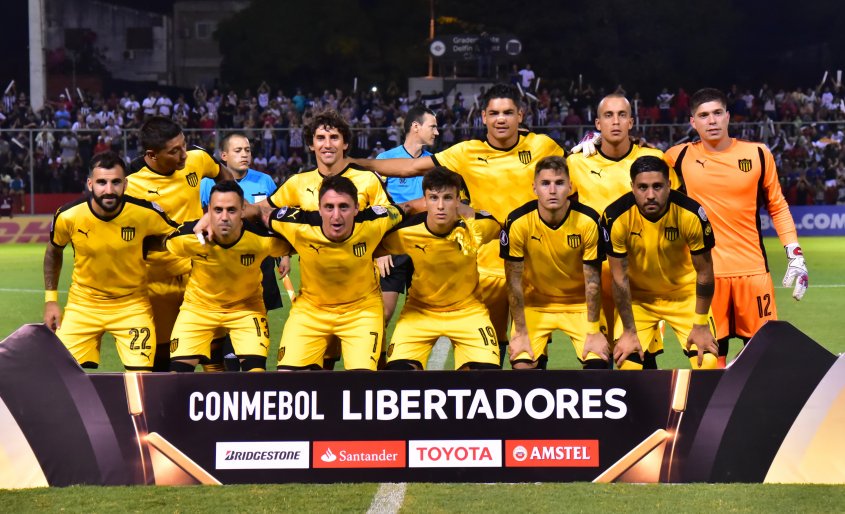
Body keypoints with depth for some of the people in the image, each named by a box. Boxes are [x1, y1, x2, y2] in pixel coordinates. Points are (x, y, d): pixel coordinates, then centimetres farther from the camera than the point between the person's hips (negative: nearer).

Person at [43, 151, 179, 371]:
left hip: (132, 305, -1)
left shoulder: (145, 214, -19)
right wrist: (50, 299, 6)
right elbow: (53, 252, 6)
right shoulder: (68, 216, -15)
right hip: (83, 304, 1)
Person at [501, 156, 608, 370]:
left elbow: (593, 281, -13)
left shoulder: (588, 221, -21)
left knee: (598, 364, -17)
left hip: (580, 303, 0)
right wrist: (520, 334, -12)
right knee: (522, 365, -17)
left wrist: (594, 332, -13)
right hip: (534, 302, 0)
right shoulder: (518, 222, -21)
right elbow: (514, 282, -13)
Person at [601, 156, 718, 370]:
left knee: (706, 362, -12)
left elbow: (704, 272, -13)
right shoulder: (615, 217, -25)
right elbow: (619, 278, -15)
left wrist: (701, 325, -9)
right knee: (627, 363, -12)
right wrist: (629, 332, -12)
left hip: (685, 293, 0)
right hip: (637, 296, 0)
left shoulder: (691, 214, -26)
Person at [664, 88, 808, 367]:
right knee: (711, 356, 1)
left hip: (753, 269, 1)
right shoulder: (679, 157, 1)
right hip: (705, 271, -1)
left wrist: (795, 254, 4)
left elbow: (777, 206, 11)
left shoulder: (758, 154, 3)